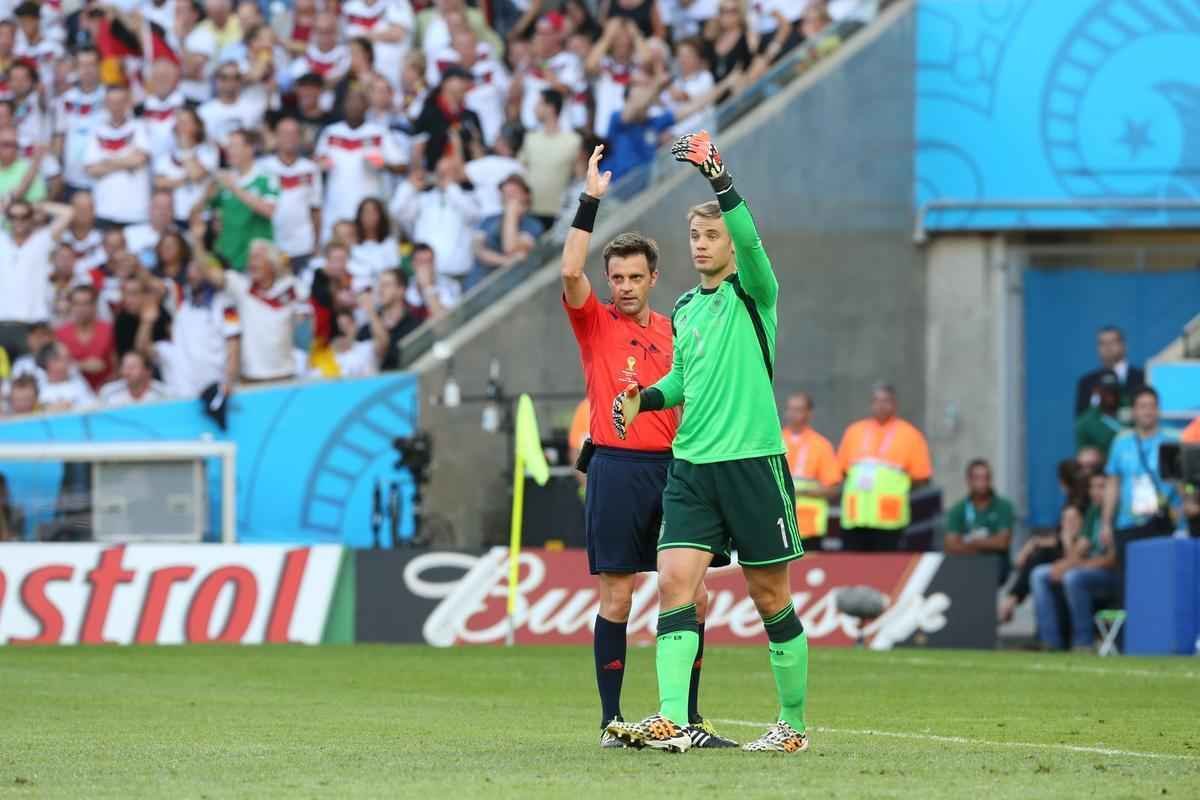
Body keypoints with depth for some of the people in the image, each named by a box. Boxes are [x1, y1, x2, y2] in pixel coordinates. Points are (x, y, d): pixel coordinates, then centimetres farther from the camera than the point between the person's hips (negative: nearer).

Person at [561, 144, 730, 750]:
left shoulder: (672, 332, 14)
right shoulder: (595, 324, 2)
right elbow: (570, 272, -15)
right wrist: (590, 200, -17)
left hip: (670, 467, 4)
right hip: (616, 468, -4)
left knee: (693, 595, 0)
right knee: (616, 598, -3)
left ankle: (687, 720, 8)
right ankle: (612, 720, 3)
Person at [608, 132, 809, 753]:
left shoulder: (752, 293, -3)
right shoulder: (684, 310, 15)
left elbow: (749, 239, -24)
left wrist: (718, 178, -34)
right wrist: (644, 398, 7)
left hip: (753, 462, -5)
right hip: (689, 465, 5)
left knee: (770, 598, 3)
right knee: (675, 581, -11)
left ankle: (794, 724, 16)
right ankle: (670, 720, -18)